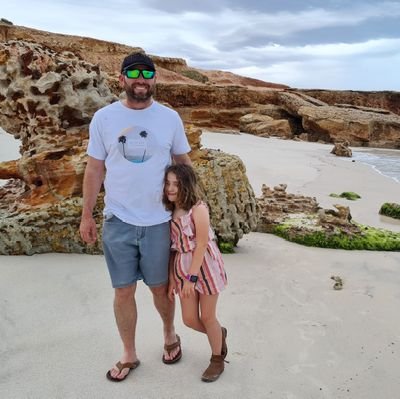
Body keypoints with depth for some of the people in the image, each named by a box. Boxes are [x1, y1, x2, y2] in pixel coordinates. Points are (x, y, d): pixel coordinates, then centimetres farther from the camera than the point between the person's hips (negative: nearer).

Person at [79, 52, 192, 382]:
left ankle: (170, 335, 43)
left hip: (159, 221, 0)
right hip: (117, 221, 0)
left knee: (160, 287, 14)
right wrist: (86, 215, 4)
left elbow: (184, 162, 8)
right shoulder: (104, 118, -2)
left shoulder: (170, 118, -1)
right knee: (123, 291, 10)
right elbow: (95, 169, 3)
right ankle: (129, 354, 31)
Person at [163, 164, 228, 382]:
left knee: (207, 316, 6)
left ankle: (217, 359, 31)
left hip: (204, 266, -6)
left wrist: (192, 277, -19)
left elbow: (201, 244, -18)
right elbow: (173, 247, 2)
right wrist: (172, 279, 0)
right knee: (189, 319, 10)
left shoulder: (198, 209, -16)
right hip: (182, 267, 6)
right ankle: (219, 334, 41)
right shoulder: (170, 211, 2)